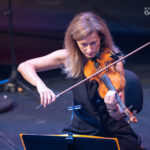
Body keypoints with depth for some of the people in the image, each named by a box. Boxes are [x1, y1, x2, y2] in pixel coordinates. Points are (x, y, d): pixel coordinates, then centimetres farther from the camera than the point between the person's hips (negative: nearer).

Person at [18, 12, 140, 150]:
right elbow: (24, 66, -5)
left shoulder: (114, 64, -12)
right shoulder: (68, 58, -5)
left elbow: (119, 115, -15)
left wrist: (113, 108, -39)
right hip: (81, 130, 2)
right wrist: (41, 85, -24)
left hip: (115, 133, -2)